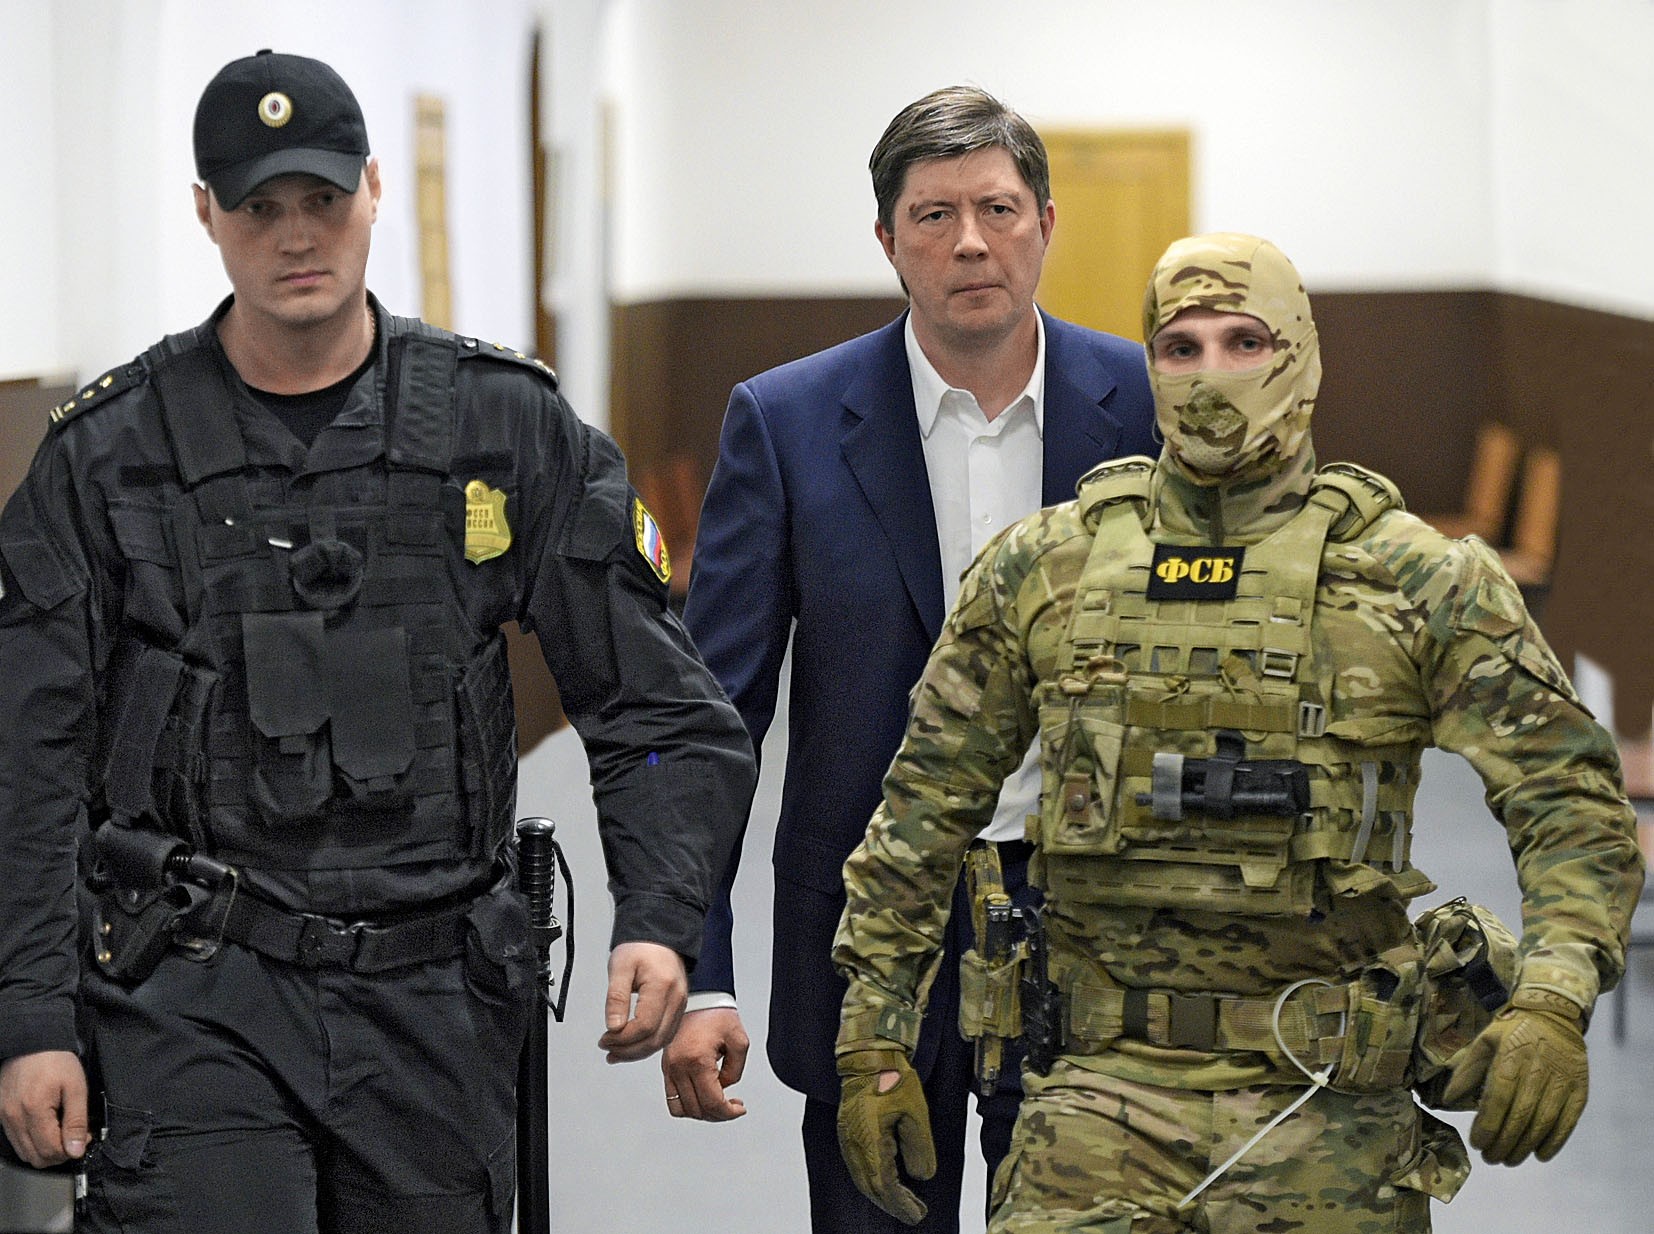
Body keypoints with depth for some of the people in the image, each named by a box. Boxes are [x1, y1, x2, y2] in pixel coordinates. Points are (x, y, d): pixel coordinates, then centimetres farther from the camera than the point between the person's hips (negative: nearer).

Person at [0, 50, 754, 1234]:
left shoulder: (508, 425, 4)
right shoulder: (109, 453, 2)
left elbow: (659, 707, 5)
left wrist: (660, 924, -10)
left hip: (432, 1002, 2)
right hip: (193, 1002, -2)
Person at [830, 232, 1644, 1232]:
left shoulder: (1416, 579, 1)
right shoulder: (1044, 568, 7)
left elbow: (1573, 803, -3)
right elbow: (928, 805, 14)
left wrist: (1553, 1003, -20)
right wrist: (874, 1039, 10)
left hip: (1326, 1117, -1)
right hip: (1104, 1093, 1)